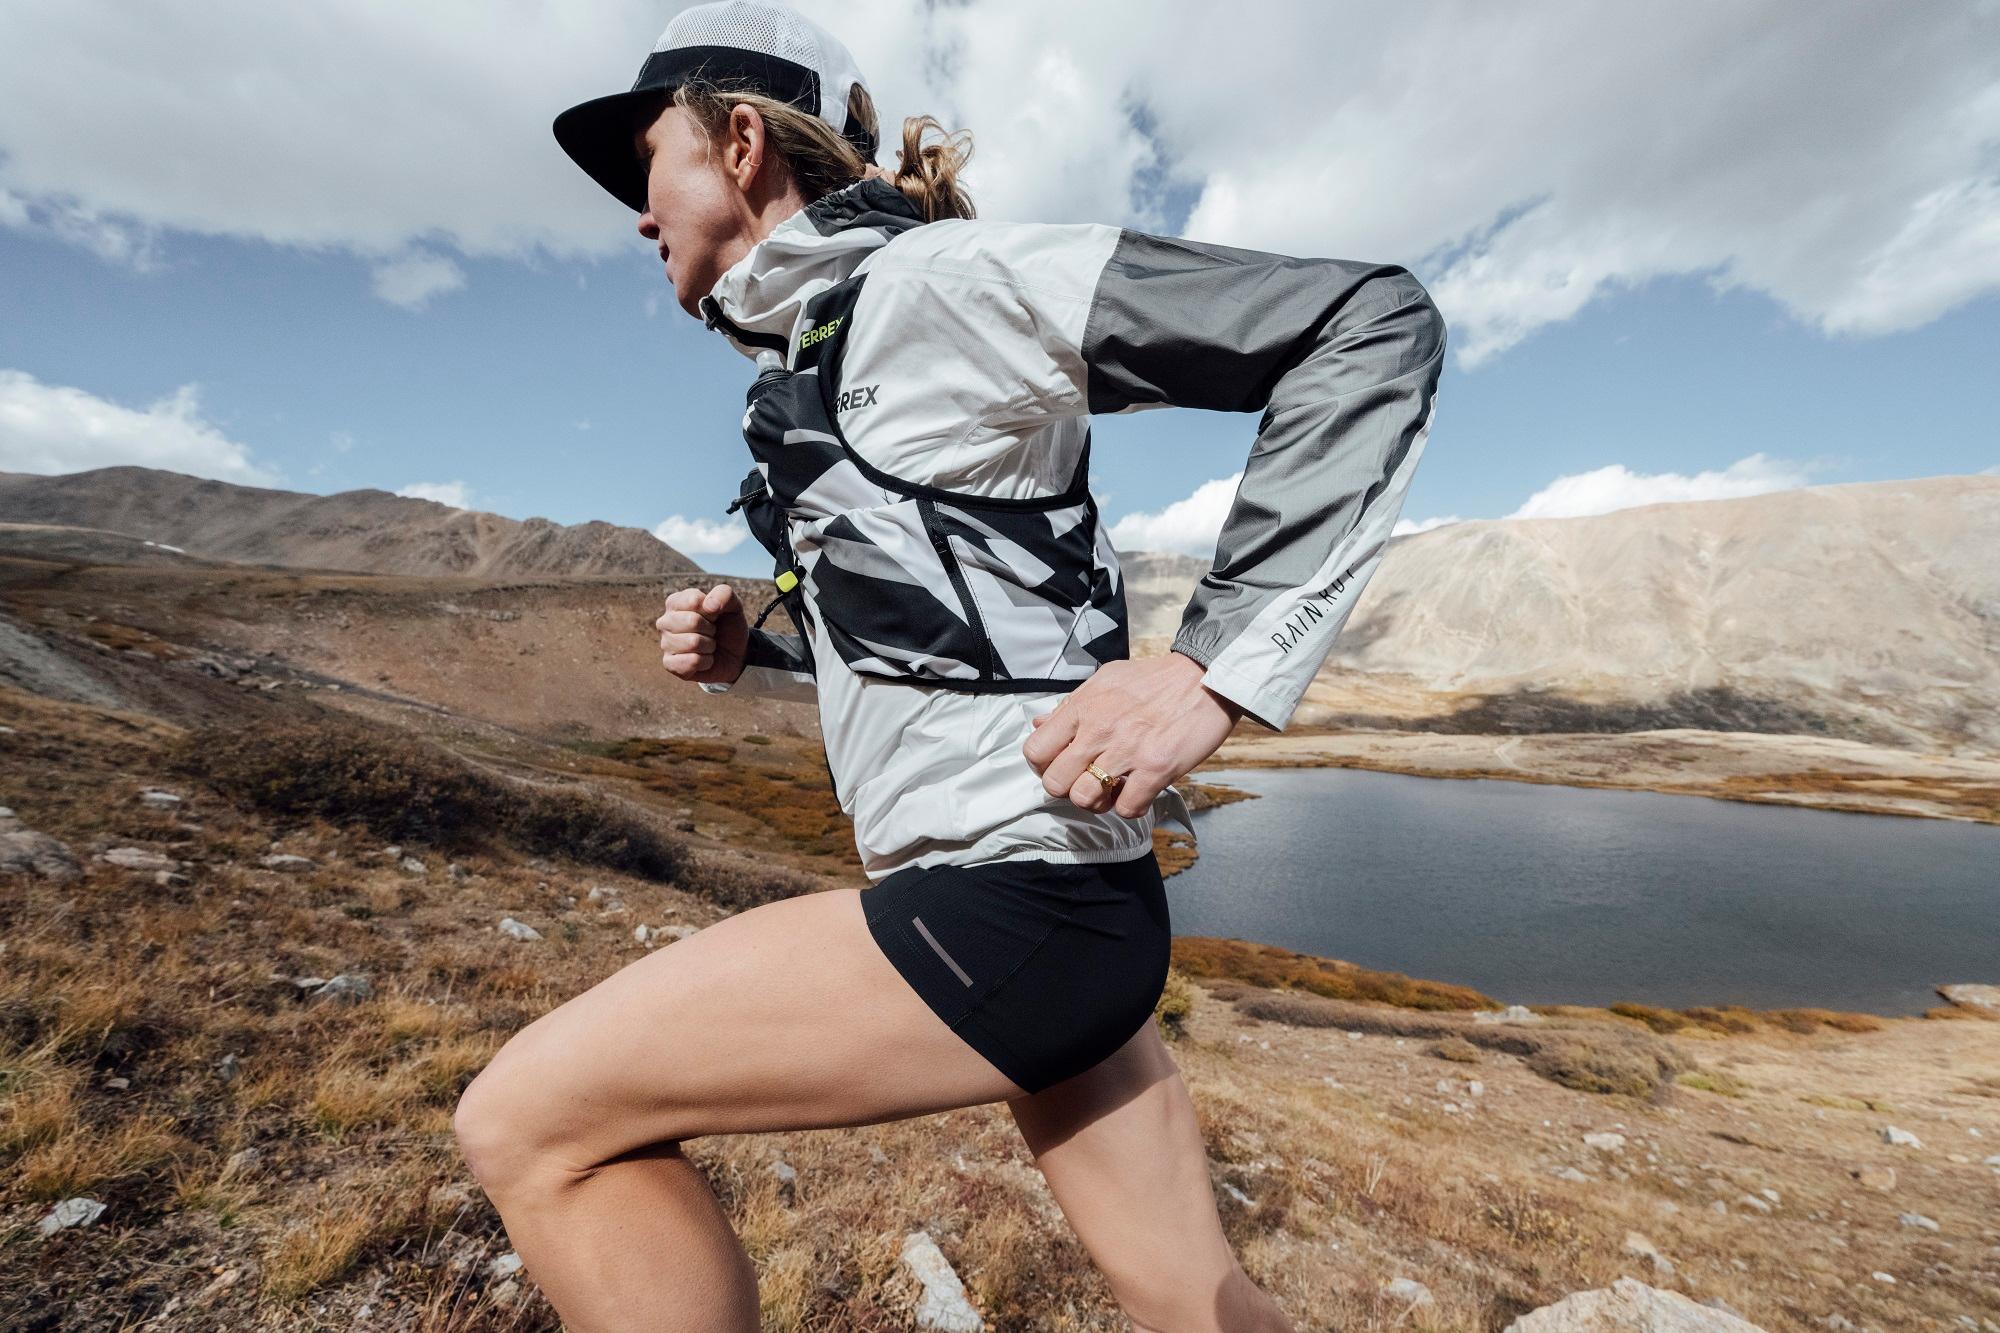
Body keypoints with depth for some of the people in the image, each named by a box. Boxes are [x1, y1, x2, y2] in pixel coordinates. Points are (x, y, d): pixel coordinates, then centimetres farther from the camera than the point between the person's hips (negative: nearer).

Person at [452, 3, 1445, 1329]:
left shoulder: (937, 276, -8)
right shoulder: (818, 365, 18)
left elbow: (1376, 322, -10)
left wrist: (1213, 672, -20)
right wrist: (750, 653, 9)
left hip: (1010, 888, -9)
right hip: (1052, 901, 9)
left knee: (529, 1123, 1)